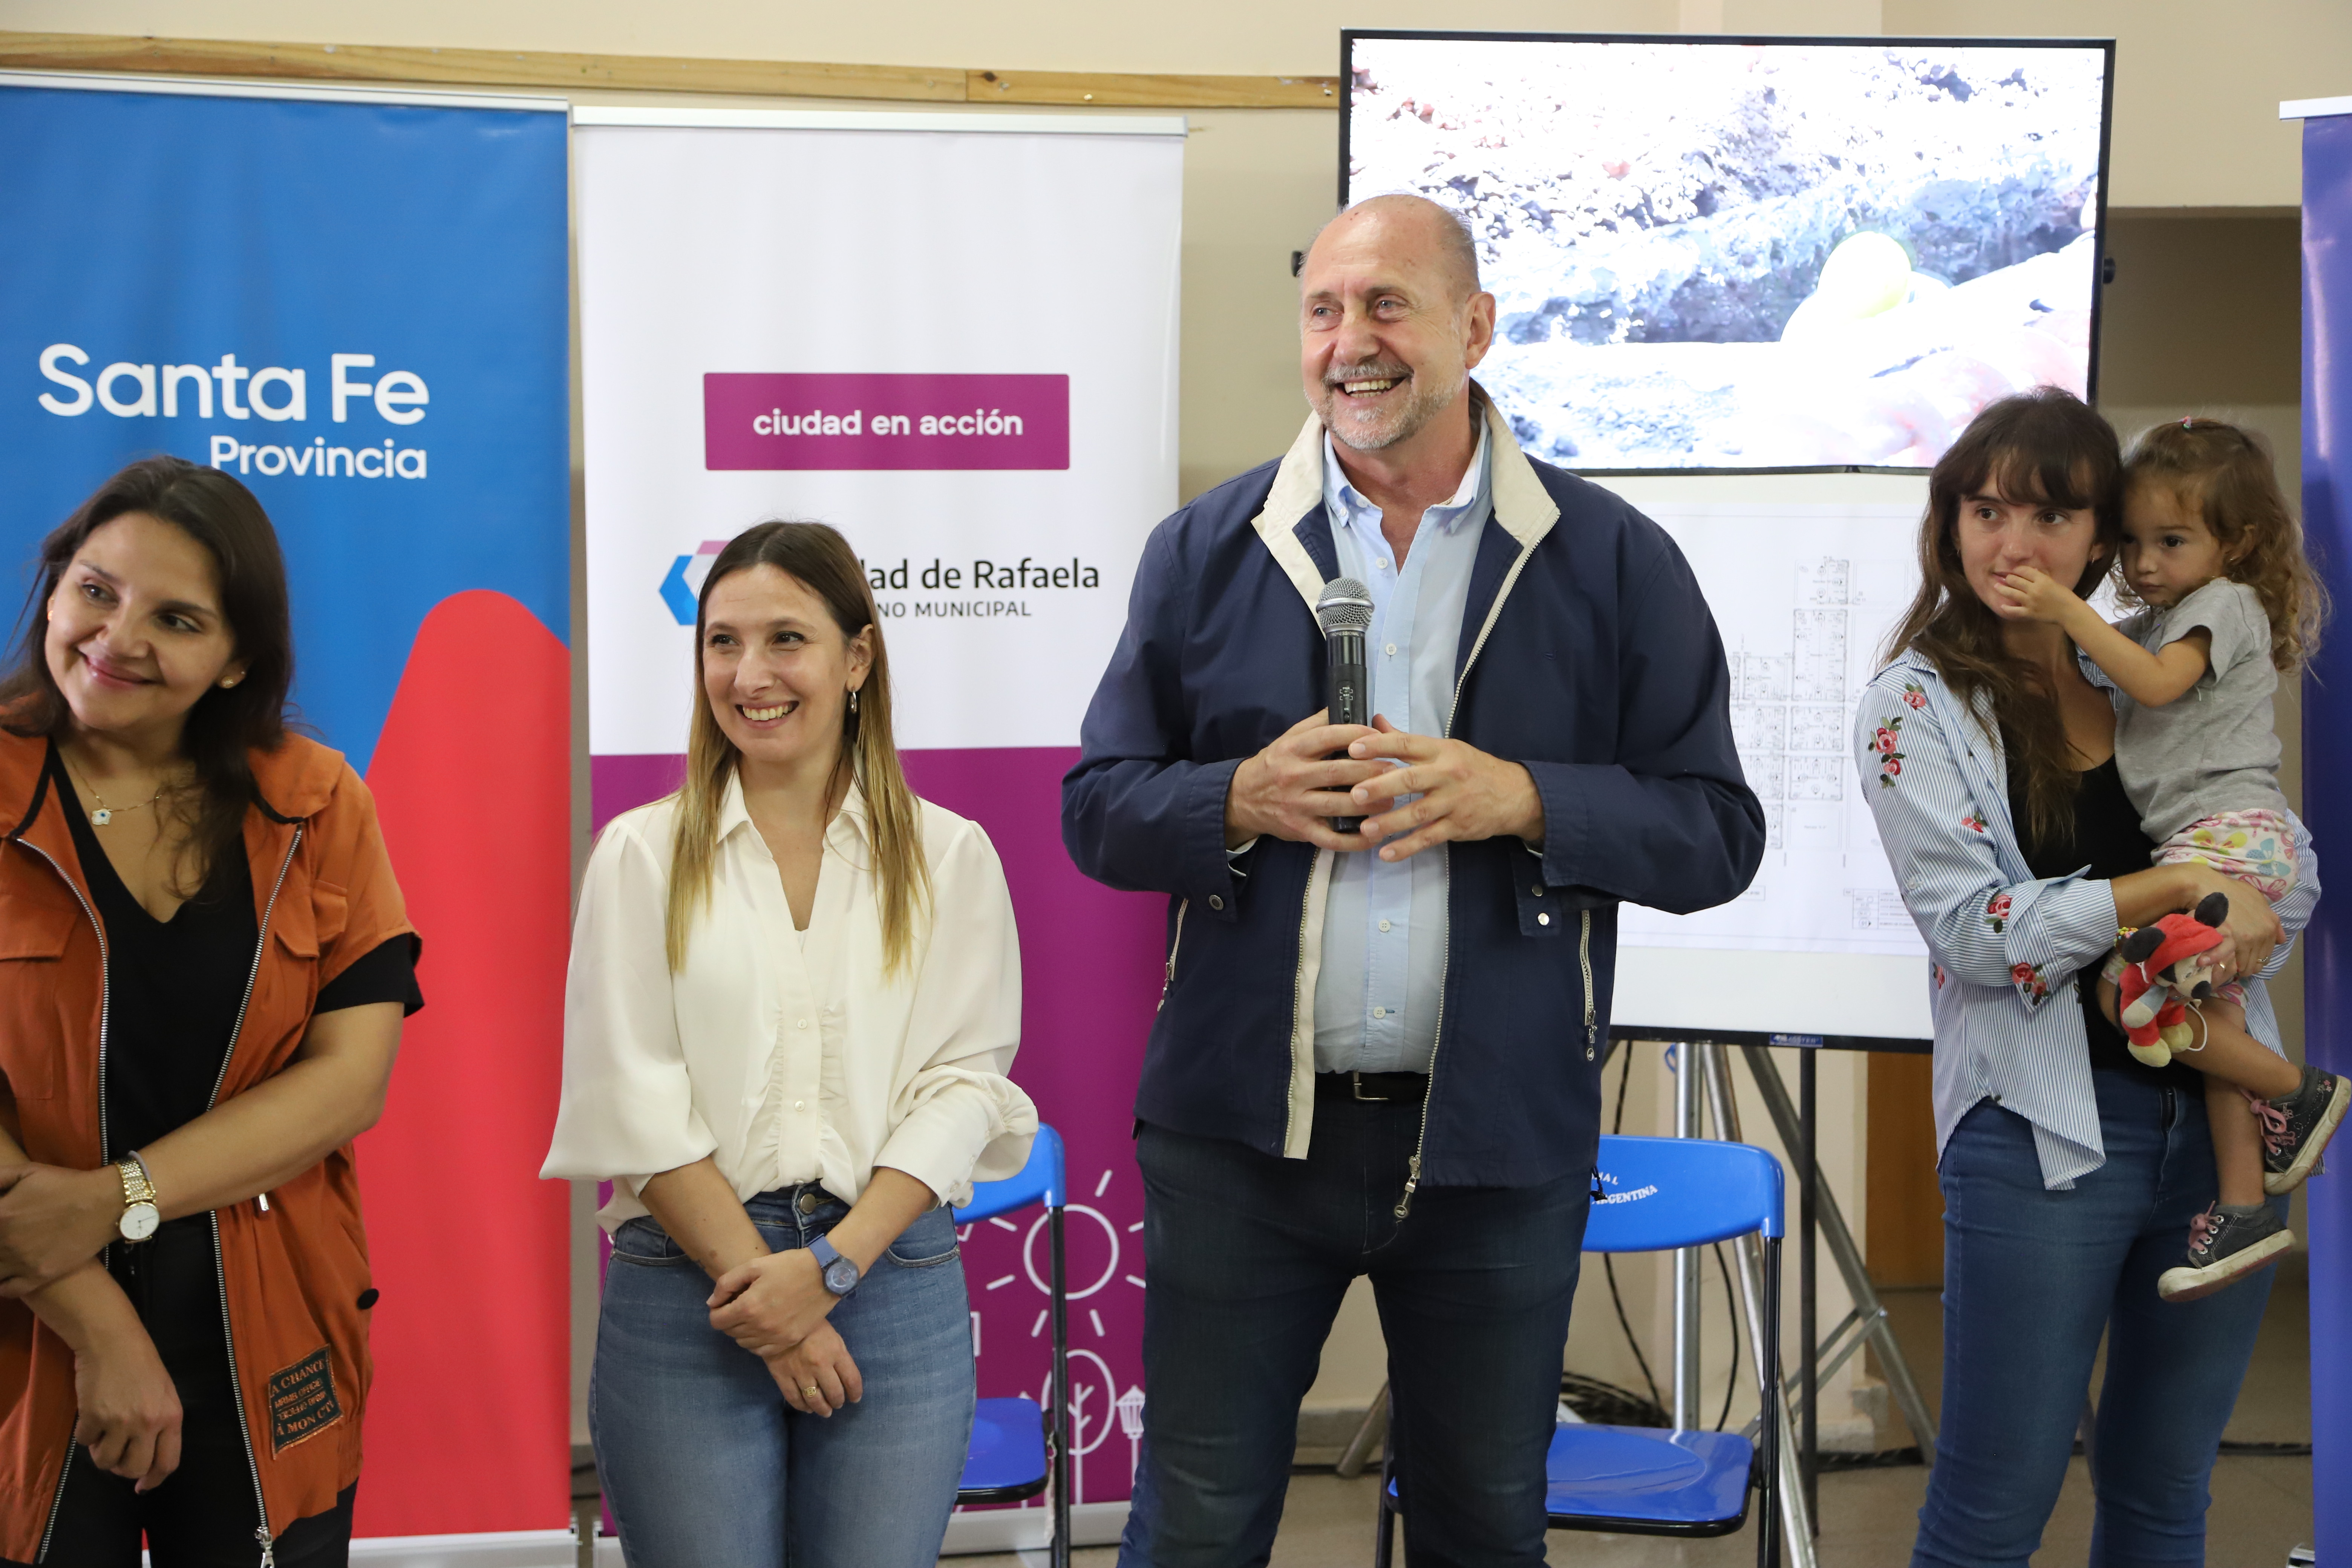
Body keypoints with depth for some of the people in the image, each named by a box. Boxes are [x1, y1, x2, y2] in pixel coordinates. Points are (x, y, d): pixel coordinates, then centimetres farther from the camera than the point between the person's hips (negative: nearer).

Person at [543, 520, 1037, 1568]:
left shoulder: (950, 858, 7)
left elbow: (963, 1081, 0)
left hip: (894, 1286, 1)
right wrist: (759, 1285, -10)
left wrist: (830, 1266, -12)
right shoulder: (642, 854, 5)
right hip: (686, 1286, -1)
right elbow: (635, 1102, -2)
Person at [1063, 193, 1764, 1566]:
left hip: (1498, 1142, 0)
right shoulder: (1207, 550, 4)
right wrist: (1242, 799, -16)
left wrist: (1521, 800, -19)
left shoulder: (1614, 563, -1)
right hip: (1242, 1129, 1)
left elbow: (1718, 834, -2)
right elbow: (1097, 808, 5)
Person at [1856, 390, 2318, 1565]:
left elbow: (2292, 870, 12)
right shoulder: (1916, 706, -3)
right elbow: (1974, 927, -13)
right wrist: (2180, 886, -17)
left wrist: (2233, 953, -9)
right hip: (2043, 1135, -5)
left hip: (2217, 1117, 5)